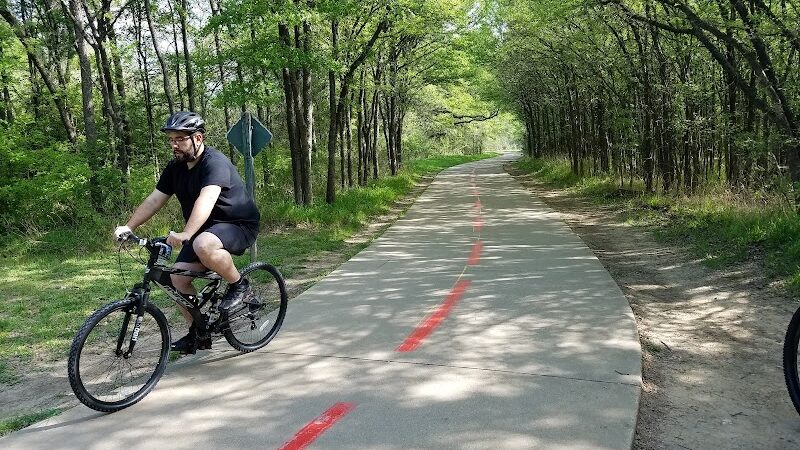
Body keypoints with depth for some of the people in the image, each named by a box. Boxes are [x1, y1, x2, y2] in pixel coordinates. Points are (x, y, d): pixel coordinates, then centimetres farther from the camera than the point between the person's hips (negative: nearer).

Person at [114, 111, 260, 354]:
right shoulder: (175, 167, 4)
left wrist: (185, 234, -52)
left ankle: (239, 286, -13)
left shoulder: (215, 162, -23)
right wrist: (128, 227, -10)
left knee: (203, 246, -38)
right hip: (204, 230, 8)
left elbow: (206, 200, -38)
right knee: (178, 277, -6)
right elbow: (154, 200, 2)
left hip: (239, 225, -8)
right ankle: (198, 333, 11)